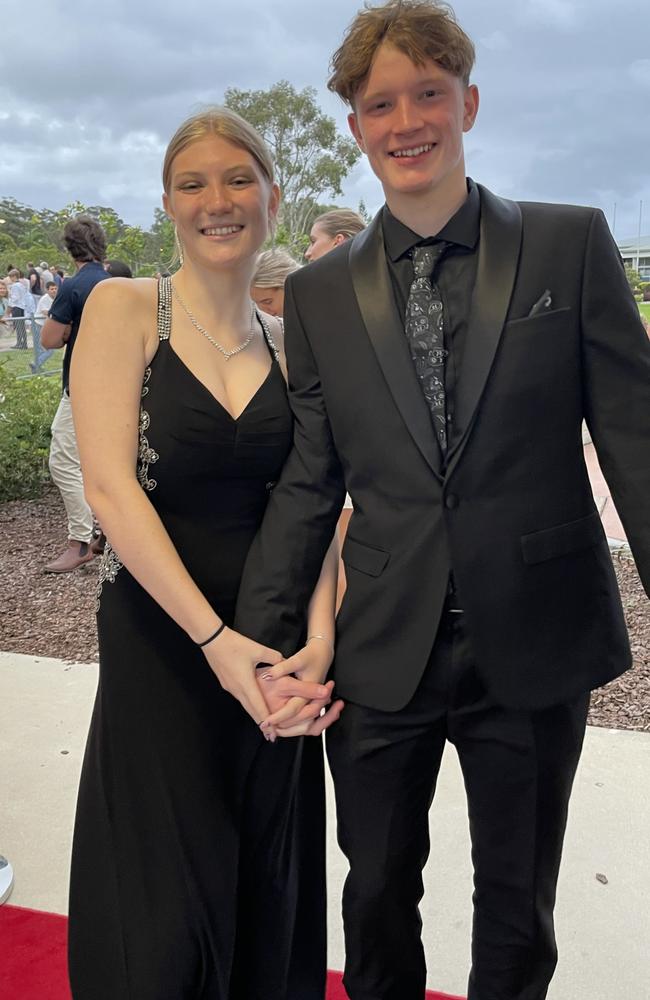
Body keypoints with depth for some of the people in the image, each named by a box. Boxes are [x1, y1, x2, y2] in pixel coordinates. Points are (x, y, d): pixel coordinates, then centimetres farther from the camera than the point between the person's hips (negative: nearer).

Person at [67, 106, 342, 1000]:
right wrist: (215, 639, -19)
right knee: (166, 898, 11)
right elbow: (110, 486, -13)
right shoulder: (124, 308, -4)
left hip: (275, 640, 4)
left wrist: (319, 640, -15)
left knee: (268, 884, 17)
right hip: (159, 634, -3)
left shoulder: (289, 342, 7)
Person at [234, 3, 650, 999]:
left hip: (536, 646, -1)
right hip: (382, 656, 2)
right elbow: (308, 484, 2)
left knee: (516, 915, 19)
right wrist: (259, 643, -2)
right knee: (376, 898, 20)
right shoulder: (319, 293, 3)